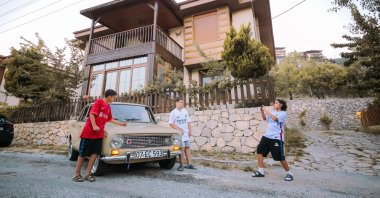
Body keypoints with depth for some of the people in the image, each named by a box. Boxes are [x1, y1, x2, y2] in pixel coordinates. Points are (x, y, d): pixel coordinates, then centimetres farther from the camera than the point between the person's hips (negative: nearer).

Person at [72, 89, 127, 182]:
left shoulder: (108, 107, 15)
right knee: (83, 153, 3)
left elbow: (110, 119, 24)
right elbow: (92, 113, -14)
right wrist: (94, 126, -23)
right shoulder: (99, 102, -6)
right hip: (89, 131, -6)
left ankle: (87, 174, 11)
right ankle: (77, 174, 14)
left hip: (99, 134, 7)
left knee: (94, 153, 3)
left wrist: (121, 124, 27)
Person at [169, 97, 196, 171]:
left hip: (186, 134, 5)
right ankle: (181, 165, 6)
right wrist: (179, 129, -14)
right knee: (182, 149, -6)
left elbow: (189, 121, 13)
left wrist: (190, 130, 3)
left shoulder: (185, 111, 10)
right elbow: (171, 124, -7)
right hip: (179, 134, -5)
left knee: (187, 148, 8)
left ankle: (189, 164, 15)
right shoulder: (173, 112, -4)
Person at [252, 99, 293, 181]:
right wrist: (262, 111, 5)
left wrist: (266, 111, -18)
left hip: (277, 138, -7)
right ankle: (261, 171, 9)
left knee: (280, 157, -1)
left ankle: (289, 173, 23)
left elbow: (275, 118, -24)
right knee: (260, 151, 0)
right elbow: (264, 118, 21)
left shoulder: (283, 113, -7)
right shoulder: (272, 112, 13)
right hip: (267, 136, 7)